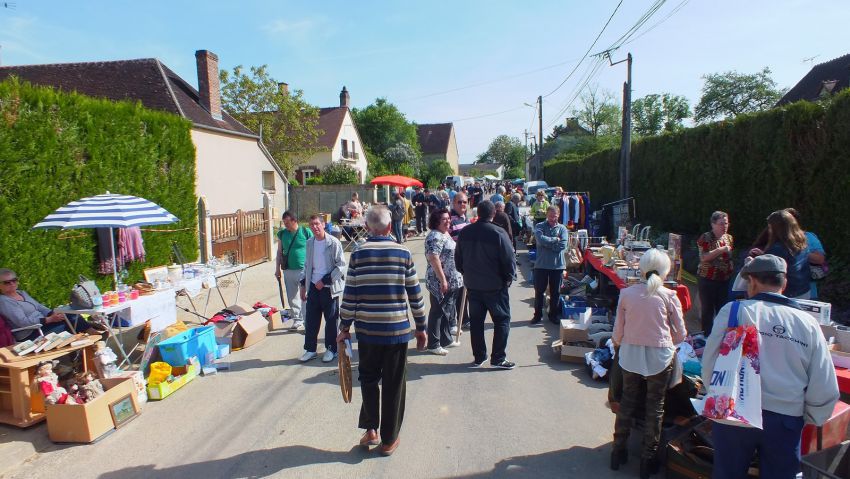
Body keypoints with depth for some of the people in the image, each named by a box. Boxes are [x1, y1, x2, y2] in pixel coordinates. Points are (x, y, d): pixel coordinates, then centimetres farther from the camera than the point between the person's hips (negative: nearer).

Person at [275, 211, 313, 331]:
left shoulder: (306, 232, -6)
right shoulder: (282, 234, 6)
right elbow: (279, 252, 13)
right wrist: (277, 269, 11)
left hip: (304, 270, -4)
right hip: (288, 270, 4)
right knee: (292, 297, 11)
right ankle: (297, 320, 23)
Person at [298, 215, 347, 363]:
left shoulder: (333, 243, -11)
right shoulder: (309, 243, 7)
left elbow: (341, 266, -13)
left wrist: (324, 281, -16)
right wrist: (303, 285, 14)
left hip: (329, 288, -5)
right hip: (313, 287, 5)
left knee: (331, 320, 6)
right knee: (311, 319, 8)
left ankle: (331, 349, 19)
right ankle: (310, 349, 20)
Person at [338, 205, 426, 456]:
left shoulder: (358, 253, -5)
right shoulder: (403, 253, -5)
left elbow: (350, 294, -4)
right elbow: (415, 294, -1)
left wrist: (344, 327, 7)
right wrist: (421, 326, 9)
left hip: (367, 329, 1)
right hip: (397, 329, -1)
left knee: (368, 379, 21)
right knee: (393, 385, 10)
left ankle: (370, 429, 18)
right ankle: (389, 440, 21)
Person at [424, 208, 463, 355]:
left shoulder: (446, 234, 13)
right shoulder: (435, 237, -18)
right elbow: (434, 259, -27)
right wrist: (443, 280, -26)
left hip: (452, 282, 10)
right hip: (440, 283, -10)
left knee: (449, 311, 18)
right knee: (438, 312, 0)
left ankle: (446, 339, 31)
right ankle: (433, 345, 11)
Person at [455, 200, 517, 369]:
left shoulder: (465, 232, 0)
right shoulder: (498, 234, -17)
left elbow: (458, 260, 9)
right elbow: (509, 260, -15)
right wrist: (509, 278, 1)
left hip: (472, 285, 5)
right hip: (495, 286, -5)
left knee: (476, 320, 14)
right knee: (502, 320, 7)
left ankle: (479, 356, 21)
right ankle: (498, 358, 7)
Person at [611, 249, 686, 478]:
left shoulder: (626, 293, -7)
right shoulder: (669, 296, -9)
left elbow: (618, 331, -1)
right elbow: (680, 334, 0)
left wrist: (618, 342, 21)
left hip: (630, 355, 2)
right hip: (659, 357, -1)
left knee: (628, 401, 17)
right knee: (655, 406, 12)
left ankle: (618, 451, 27)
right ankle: (648, 460, 22)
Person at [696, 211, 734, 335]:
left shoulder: (729, 238, 8)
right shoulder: (705, 238, -9)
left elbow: (730, 257, 19)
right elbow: (703, 257, -19)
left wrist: (732, 271, 6)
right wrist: (720, 250, -24)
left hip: (724, 280, 5)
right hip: (707, 279, -5)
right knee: (707, 310, 4)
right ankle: (707, 337, 13)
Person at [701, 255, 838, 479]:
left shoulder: (733, 310, -8)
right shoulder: (808, 323, -1)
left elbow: (710, 363, -7)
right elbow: (825, 389, 1)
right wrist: (810, 418, 18)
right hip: (786, 420, 2)